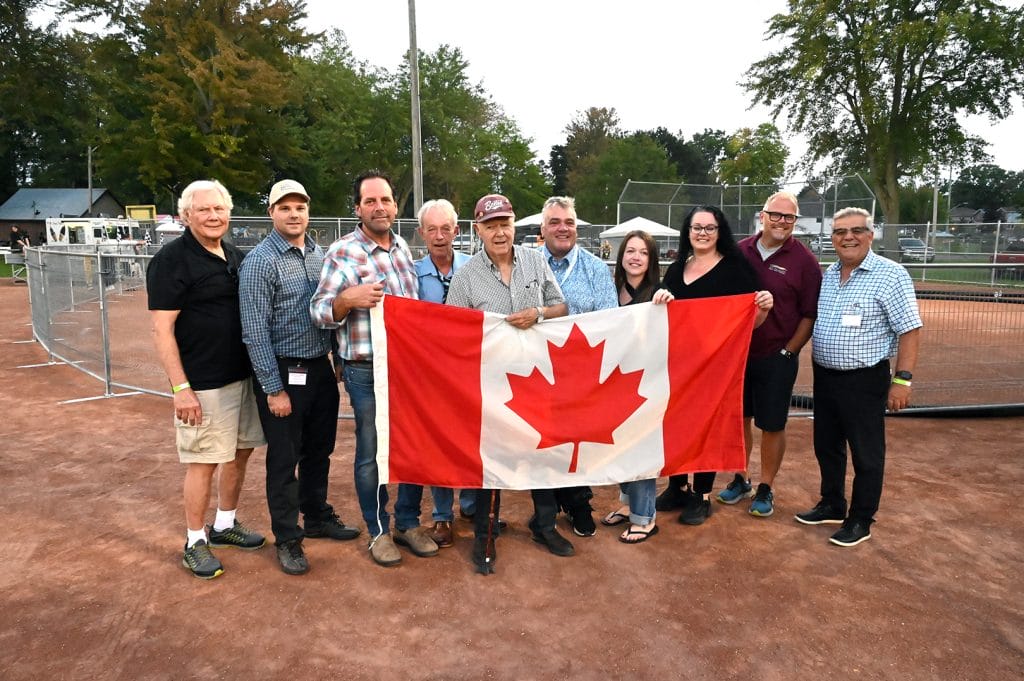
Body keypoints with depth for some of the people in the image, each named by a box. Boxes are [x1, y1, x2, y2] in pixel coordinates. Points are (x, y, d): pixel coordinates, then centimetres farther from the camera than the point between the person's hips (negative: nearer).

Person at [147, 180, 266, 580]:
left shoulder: (236, 257, 11)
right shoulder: (171, 260, -11)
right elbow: (162, 330, -14)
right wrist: (180, 387, -19)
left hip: (244, 375, 7)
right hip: (203, 384, -7)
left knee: (240, 453, 15)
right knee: (204, 462, 1)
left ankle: (225, 524, 33)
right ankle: (195, 542, 18)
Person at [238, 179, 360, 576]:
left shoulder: (318, 254, 8)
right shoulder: (260, 261, -12)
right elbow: (255, 332, -15)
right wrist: (274, 389, -16)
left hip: (320, 369, 6)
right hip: (284, 373, -6)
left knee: (319, 450, 18)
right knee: (284, 459, 5)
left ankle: (317, 518, 37)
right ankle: (287, 539, 21)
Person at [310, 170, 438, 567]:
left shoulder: (403, 248, 9)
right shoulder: (342, 253, -9)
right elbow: (318, 312, -10)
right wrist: (347, 299, -29)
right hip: (367, 371, -5)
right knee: (371, 452, 6)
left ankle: (408, 522, 30)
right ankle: (378, 531, 24)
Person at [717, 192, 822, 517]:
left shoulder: (804, 260, -7)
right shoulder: (741, 251, 3)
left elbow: (810, 314, -5)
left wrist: (788, 352, -8)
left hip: (777, 358, -3)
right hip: (738, 352, 4)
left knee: (772, 425, 5)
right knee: (739, 418, 13)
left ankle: (765, 489, 21)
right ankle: (740, 480, 30)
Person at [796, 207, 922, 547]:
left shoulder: (891, 275, -11)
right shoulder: (827, 274, 8)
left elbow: (909, 330, -13)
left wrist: (903, 379, -17)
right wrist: (817, 365, 12)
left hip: (864, 381, -6)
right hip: (824, 377, 7)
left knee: (866, 454, 6)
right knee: (826, 446, 17)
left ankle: (860, 521, 19)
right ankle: (832, 505, 35)